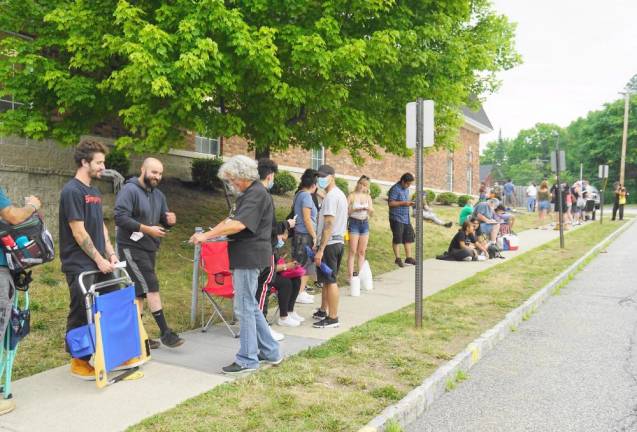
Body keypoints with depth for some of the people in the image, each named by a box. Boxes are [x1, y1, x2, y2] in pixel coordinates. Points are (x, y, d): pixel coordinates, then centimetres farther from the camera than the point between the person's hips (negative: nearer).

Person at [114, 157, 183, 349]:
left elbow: (163, 220, 18)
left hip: (149, 248, 8)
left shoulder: (158, 195, 13)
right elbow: (120, 218, -21)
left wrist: (169, 220, -6)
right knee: (151, 287, -10)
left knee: (140, 292, 11)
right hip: (132, 248, -8)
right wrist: (146, 229, -24)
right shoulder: (129, 190, -12)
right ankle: (165, 332, -4)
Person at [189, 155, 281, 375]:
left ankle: (247, 360, 8)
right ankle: (269, 351, 25)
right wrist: (208, 235, 7)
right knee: (250, 306, 16)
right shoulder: (248, 194, 18)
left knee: (244, 308, -3)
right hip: (245, 257, 10)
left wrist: (206, 235, -21)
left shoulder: (257, 194, -15)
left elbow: (238, 225, -25)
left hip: (249, 257, -10)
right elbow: (231, 219, 20)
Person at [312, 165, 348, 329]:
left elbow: (329, 225, -22)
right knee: (327, 280, 17)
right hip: (338, 241, 10)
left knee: (330, 280, -5)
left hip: (329, 243, -10)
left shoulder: (331, 196, -15)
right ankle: (323, 311, 28)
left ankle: (333, 318, 1)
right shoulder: (340, 194, 16)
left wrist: (320, 250, -23)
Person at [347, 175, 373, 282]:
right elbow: (346, 210, -9)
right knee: (353, 251, -5)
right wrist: (356, 209, -22)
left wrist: (369, 208, -11)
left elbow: (371, 213, 10)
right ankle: (350, 275, -2)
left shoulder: (368, 197, 10)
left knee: (362, 252, 7)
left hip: (365, 223, 5)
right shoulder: (352, 196, -3)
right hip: (354, 223, -4)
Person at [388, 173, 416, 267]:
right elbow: (391, 203, -19)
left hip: (406, 218, 8)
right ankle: (398, 259, 10)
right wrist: (403, 203, -21)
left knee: (409, 237, 8)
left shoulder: (406, 189, 14)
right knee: (397, 239, 0)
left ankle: (408, 257, 16)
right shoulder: (395, 189, -13)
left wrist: (409, 203, 5)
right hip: (396, 218, -8)